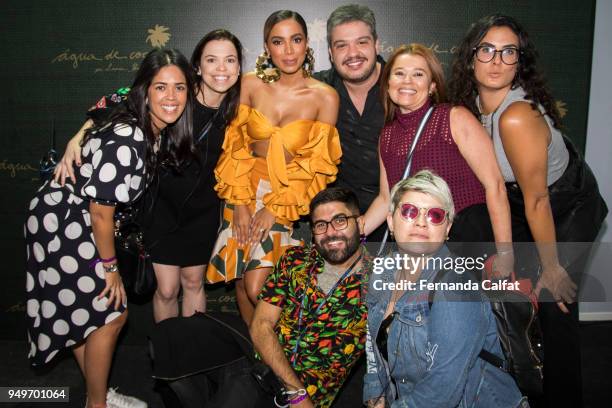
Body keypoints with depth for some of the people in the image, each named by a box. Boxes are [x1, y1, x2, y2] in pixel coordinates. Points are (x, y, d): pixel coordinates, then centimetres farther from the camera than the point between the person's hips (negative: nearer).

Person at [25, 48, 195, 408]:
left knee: (82, 314, 18)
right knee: (110, 314, 0)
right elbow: (101, 211, -23)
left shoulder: (156, 131, -2)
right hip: (63, 224, -8)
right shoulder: (125, 141, -30)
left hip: (81, 222, 8)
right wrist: (109, 266, -12)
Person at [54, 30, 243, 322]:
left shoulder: (235, 109, -8)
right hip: (162, 204, -3)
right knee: (166, 289, 4)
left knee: (193, 283, 17)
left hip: (202, 210, 3)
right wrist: (77, 139, -30)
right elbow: (118, 102, -18)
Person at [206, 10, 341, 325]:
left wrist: (275, 209, -10)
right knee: (241, 279, 8)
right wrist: (240, 203, -6)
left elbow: (319, 165, -7)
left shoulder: (324, 97, -8)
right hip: (243, 191, 3)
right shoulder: (251, 84, -2)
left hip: (288, 197, -2)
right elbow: (235, 146, 1)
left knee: (257, 288, -12)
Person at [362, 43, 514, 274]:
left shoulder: (456, 119, -6)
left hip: (469, 240, -4)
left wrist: (505, 254, -15)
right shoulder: (387, 136, 10)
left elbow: (494, 186, -10)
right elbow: (386, 199, 16)